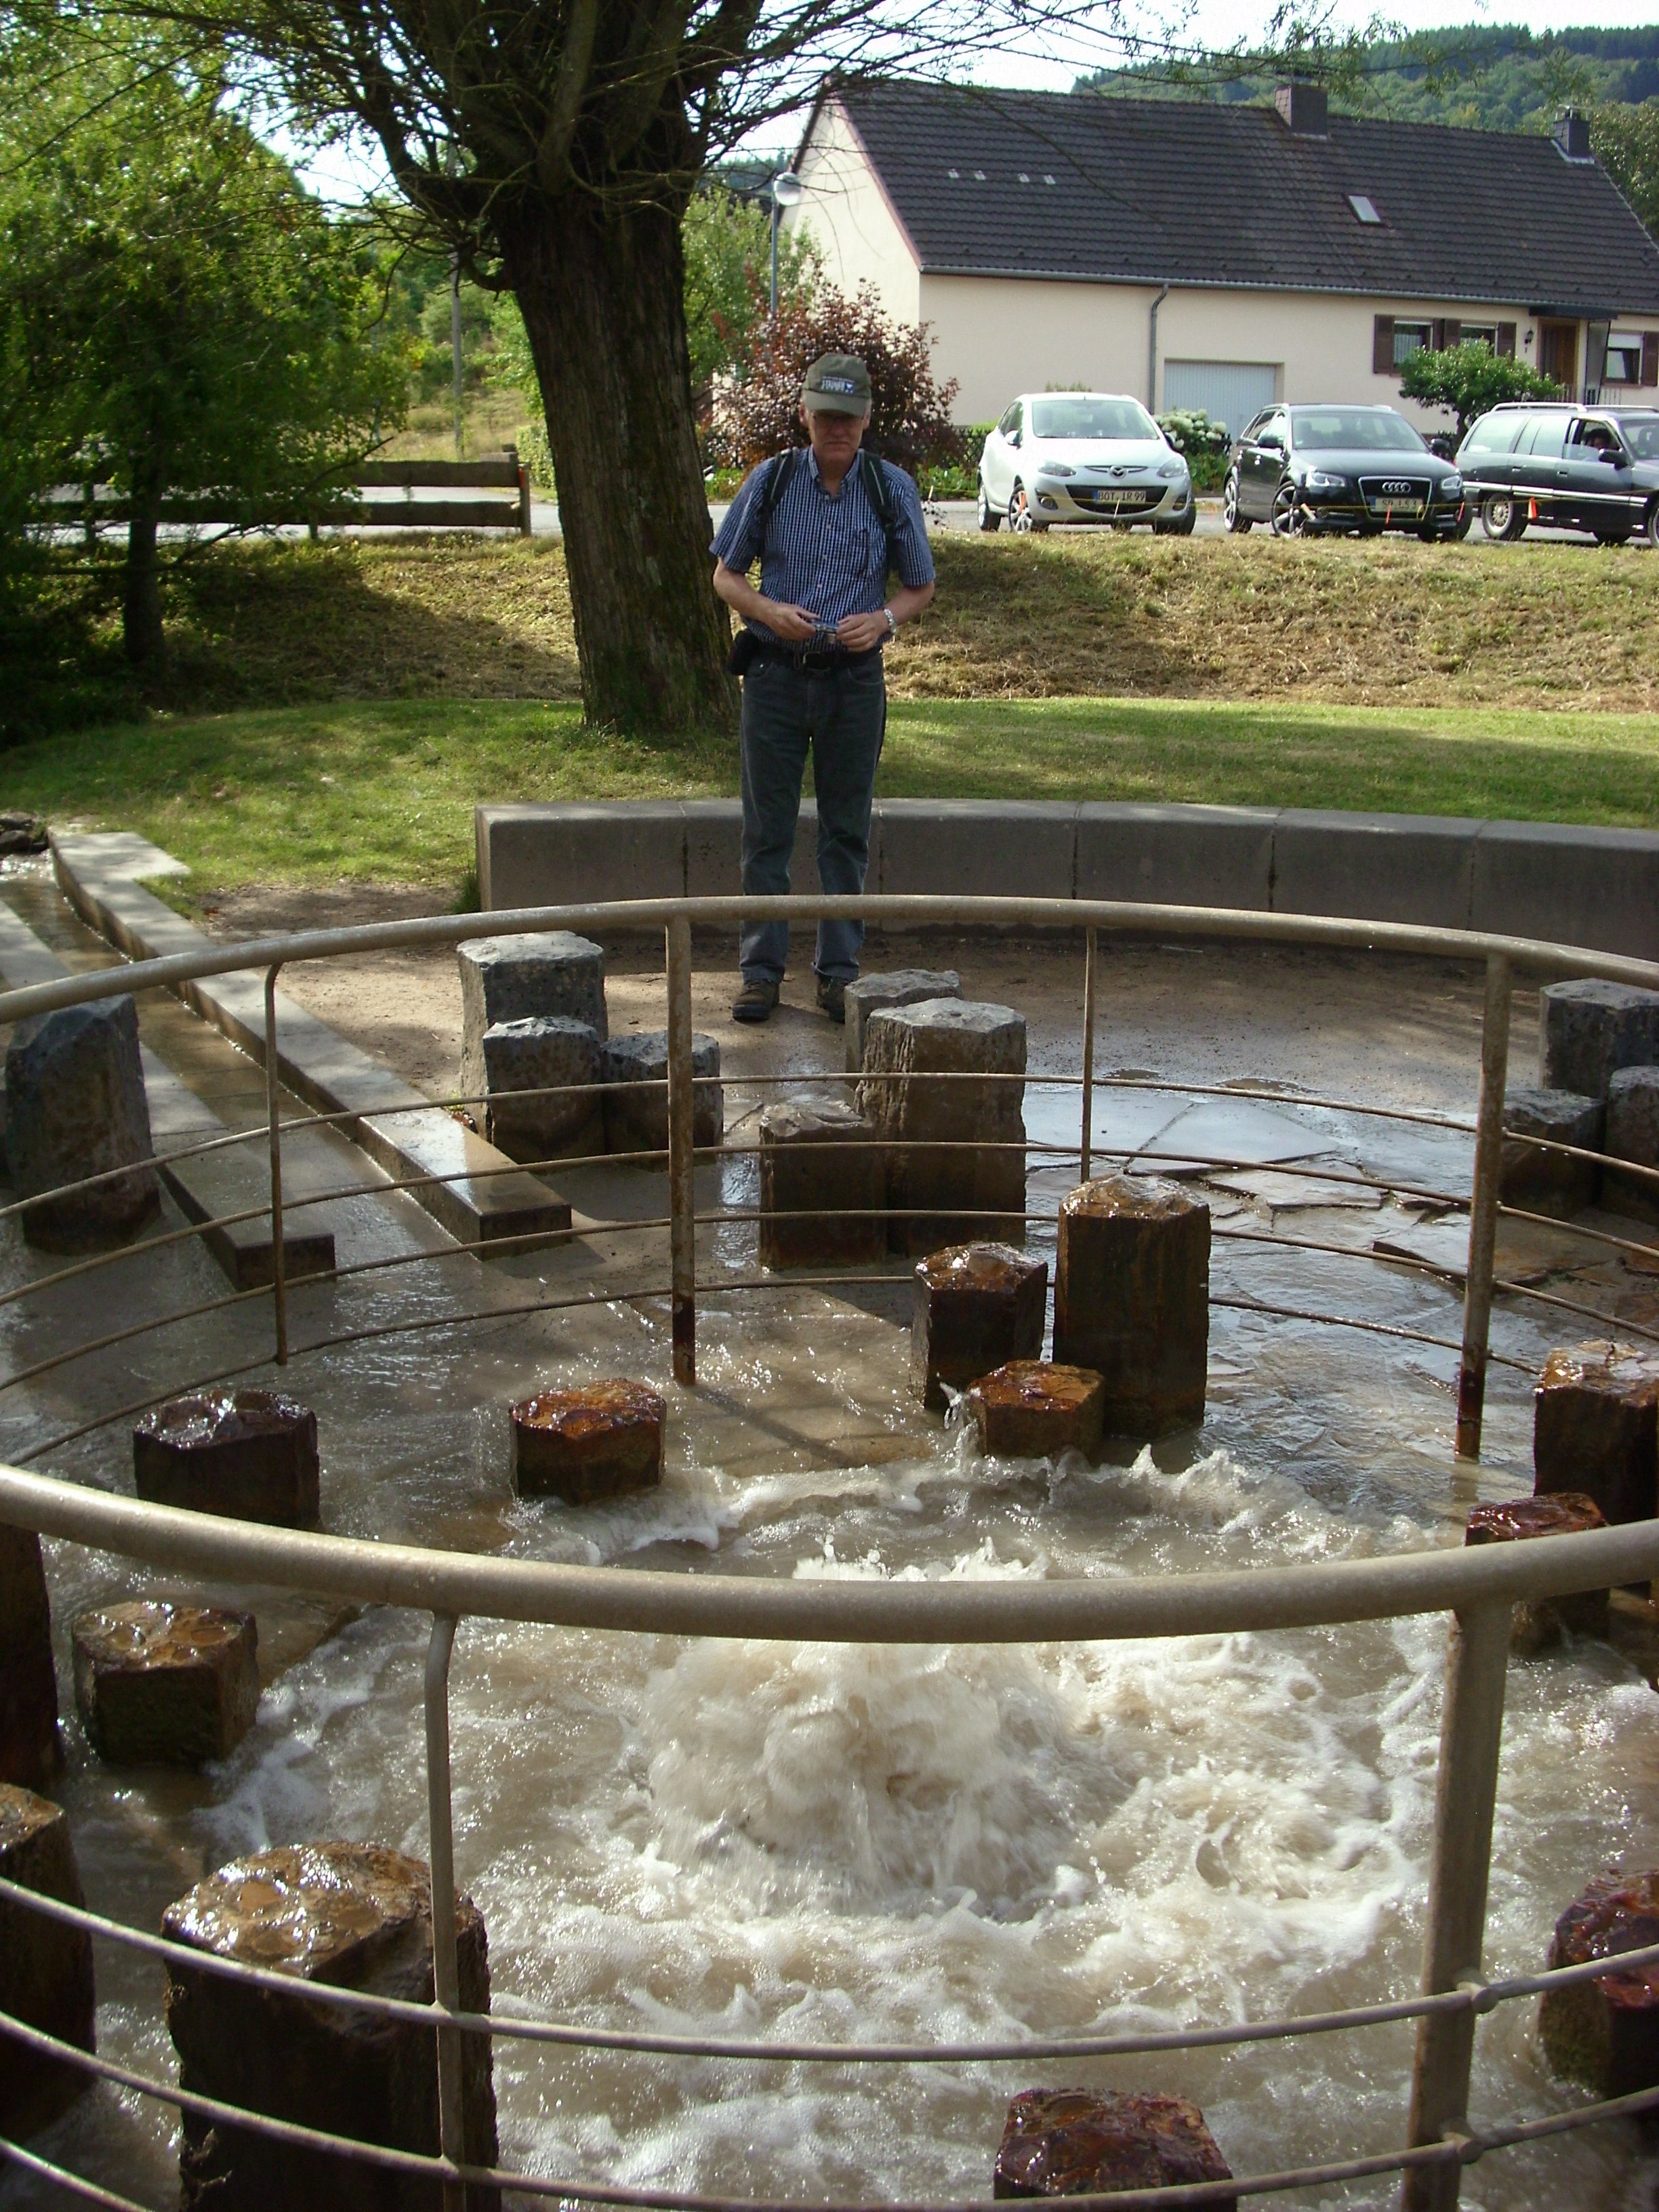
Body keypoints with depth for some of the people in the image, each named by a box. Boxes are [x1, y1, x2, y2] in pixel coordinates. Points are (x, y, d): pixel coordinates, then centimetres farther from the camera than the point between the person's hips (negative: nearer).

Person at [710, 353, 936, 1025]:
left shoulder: (892, 490, 1)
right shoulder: (769, 481, 1)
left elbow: (920, 586, 9)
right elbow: (726, 574, 8)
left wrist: (883, 620, -12)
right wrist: (769, 610, -13)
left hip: (854, 678, 0)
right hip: (775, 673, 0)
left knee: (846, 831, 5)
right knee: (768, 828, 2)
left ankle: (838, 970, 14)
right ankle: (761, 969, 10)